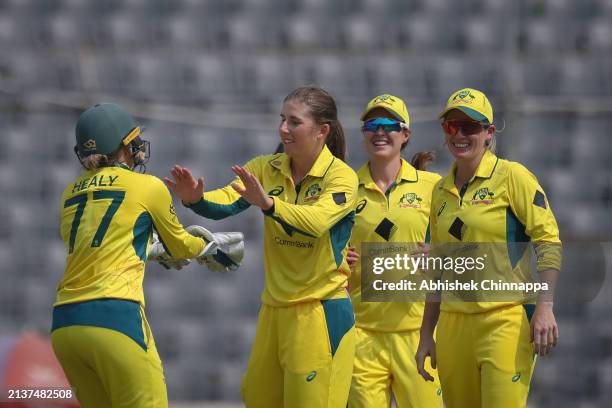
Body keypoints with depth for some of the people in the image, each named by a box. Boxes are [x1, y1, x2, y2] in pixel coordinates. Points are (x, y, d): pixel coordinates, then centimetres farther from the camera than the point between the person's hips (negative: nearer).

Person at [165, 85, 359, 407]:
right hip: (274, 308, 6)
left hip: (319, 312, -6)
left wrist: (267, 203, -43)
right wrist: (196, 199, -30)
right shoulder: (266, 169, 6)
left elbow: (315, 222, -27)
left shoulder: (341, 177, -10)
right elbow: (226, 203, -8)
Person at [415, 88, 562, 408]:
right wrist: (426, 334, 19)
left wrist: (544, 307, -18)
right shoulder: (442, 191, 15)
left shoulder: (511, 176, -2)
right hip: (454, 321, 6)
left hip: (505, 318, -6)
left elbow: (548, 240, -8)